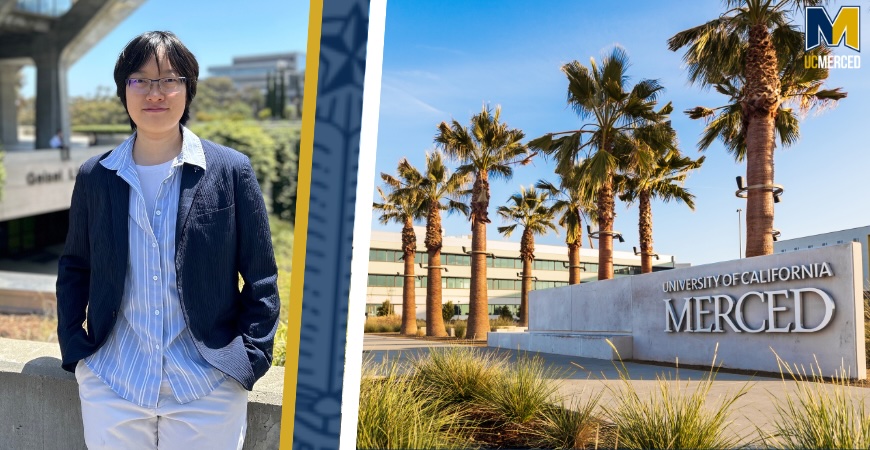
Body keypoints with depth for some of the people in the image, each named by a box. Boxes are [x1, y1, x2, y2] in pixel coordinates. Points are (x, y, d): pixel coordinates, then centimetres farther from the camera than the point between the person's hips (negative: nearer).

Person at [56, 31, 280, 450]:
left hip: (209, 388, -2)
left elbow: (261, 279, -2)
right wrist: (73, 346, 5)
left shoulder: (231, 171, -5)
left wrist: (250, 360, -7)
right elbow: (74, 267, 15)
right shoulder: (94, 176, 4)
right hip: (111, 384, 3)